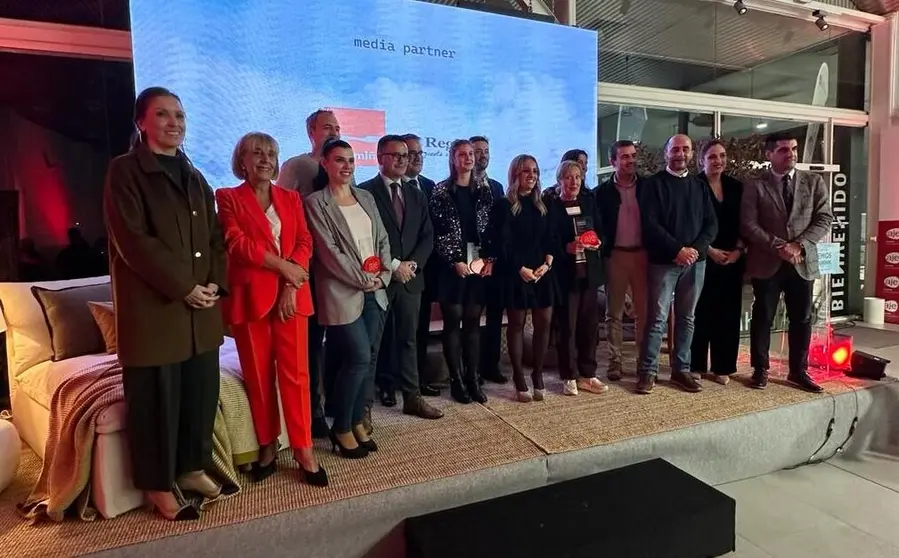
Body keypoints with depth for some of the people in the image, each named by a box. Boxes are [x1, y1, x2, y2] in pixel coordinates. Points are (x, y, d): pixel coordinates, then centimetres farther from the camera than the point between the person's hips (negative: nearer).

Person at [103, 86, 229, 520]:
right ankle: (158, 484, 20)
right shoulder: (125, 171, -3)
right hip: (153, 305, -6)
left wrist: (215, 283, -3)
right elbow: (133, 241, -13)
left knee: (201, 391, 9)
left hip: (201, 306, 6)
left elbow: (215, 237, 13)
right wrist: (183, 287, -15)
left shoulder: (194, 176, 16)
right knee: (157, 396, 3)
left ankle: (192, 467, 28)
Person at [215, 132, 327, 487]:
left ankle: (303, 449, 8)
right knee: (258, 374, 5)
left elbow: (304, 243, 4)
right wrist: (282, 265, -13)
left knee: (295, 371, 1)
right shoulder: (228, 197, 5)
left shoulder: (291, 198, 14)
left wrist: (291, 286, -9)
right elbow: (236, 243, -8)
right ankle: (267, 447, 19)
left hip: (291, 294, 2)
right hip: (250, 295, -2)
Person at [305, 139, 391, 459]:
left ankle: (357, 421, 24)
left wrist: (383, 275, -4)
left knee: (370, 358, 8)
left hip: (376, 291, 6)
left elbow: (383, 240, 12)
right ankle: (341, 428, 12)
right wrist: (363, 280, -12)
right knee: (358, 358, -8)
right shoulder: (316, 202, -5)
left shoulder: (366, 198, 13)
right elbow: (328, 251, -12)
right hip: (343, 293, -6)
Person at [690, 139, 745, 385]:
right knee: (701, 313, -1)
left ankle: (722, 367, 15)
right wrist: (710, 250, -13)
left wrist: (739, 249, -3)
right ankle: (696, 366, 10)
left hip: (733, 259, 4)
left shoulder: (736, 186, 10)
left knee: (729, 313, 6)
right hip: (703, 258, -4)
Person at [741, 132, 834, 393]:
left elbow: (825, 218, 1)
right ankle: (760, 370, 18)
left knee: (802, 319, 9)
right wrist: (778, 246, -17)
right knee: (763, 318, 6)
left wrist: (799, 245, -13)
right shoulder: (756, 186, -1)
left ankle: (798, 372, 22)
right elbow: (749, 224, -8)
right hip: (766, 263, -2)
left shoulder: (814, 181, 6)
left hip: (803, 262, 3)